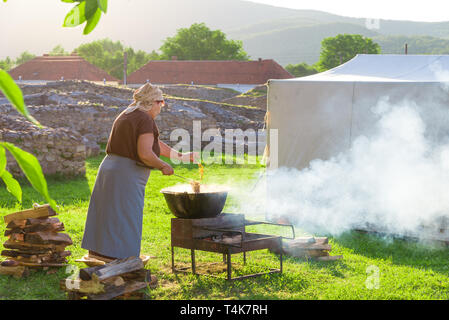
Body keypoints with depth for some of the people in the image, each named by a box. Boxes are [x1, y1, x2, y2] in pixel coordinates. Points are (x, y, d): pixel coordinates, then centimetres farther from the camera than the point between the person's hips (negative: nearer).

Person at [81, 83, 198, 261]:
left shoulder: (127, 115, 18)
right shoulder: (145, 120, -12)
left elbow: (154, 143, 24)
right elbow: (145, 154, -22)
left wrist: (181, 157, 28)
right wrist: (163, 166, -4)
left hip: (109, 169, 9)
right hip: (126, 176, -9)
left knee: (106, 219, 14)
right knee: (125, 221, -4)